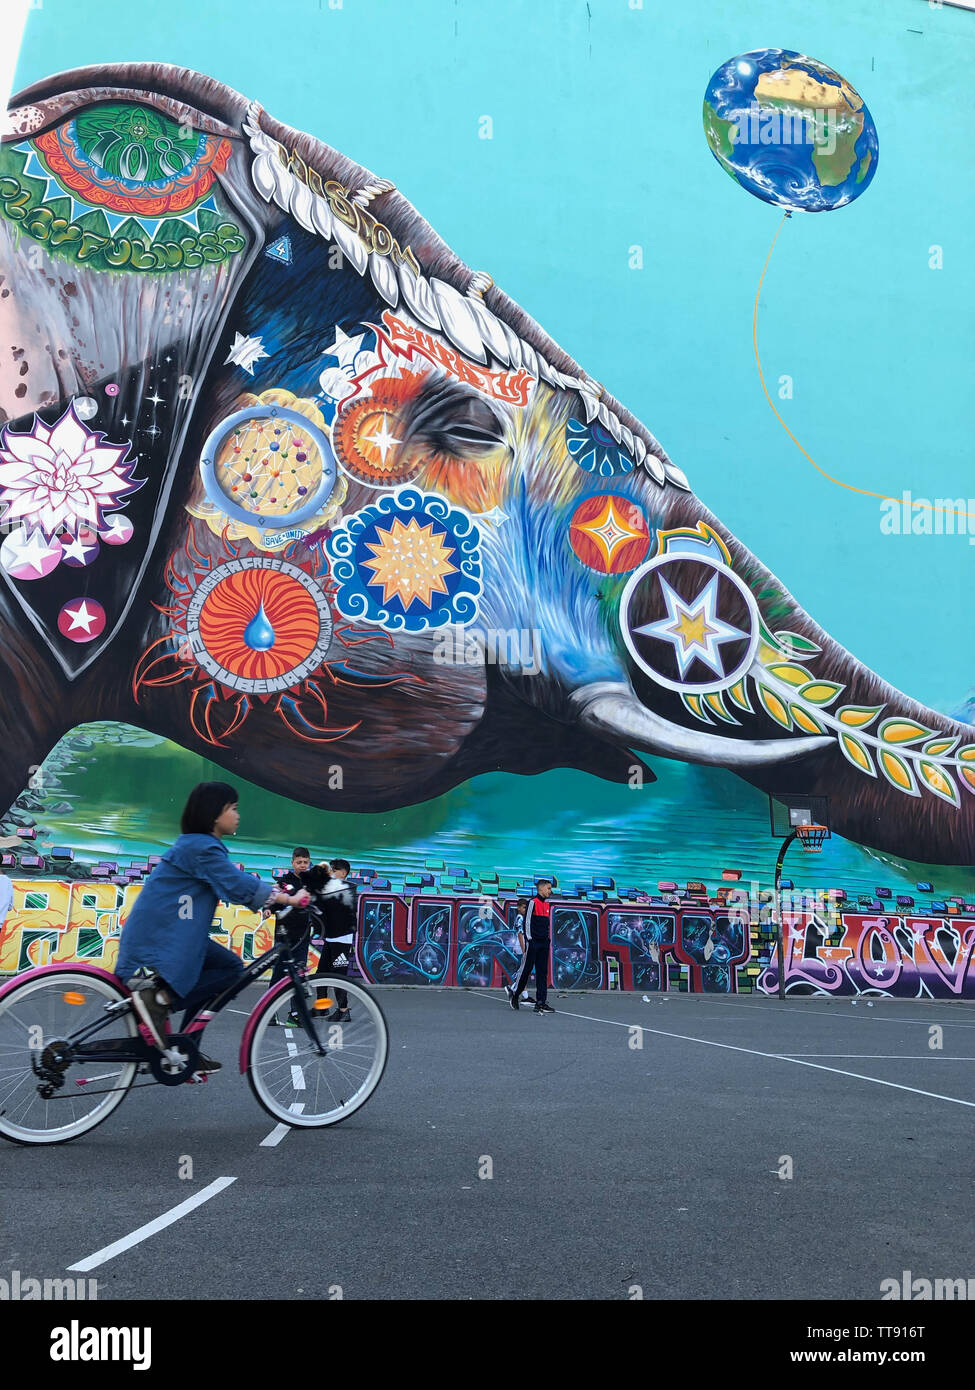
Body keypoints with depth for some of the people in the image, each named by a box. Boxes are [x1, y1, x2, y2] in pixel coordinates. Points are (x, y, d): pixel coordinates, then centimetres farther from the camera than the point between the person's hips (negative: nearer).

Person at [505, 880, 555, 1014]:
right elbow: (527, 922, -10)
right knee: (526, 969, 0)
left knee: (542, 972, 3)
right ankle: (514, 992, 20)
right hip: (533, 942, -7)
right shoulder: (533, 902, -7)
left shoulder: (547, 905, 16)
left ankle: (541, 1002, 2)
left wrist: (548, 940, 16)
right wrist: (529, 939, -14)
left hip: (544, 943, 7)